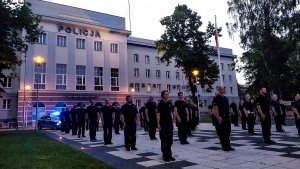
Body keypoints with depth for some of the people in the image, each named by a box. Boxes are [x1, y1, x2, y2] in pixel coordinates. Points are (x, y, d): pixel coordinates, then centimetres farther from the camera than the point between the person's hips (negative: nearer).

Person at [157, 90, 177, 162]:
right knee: (164, 140, 1)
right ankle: (165, 155, 11)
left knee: (170, 140, 10)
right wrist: (158, 124, -16)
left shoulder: (170, 103, 9)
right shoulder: (160, 104, -8)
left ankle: (169, 154, 22)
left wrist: (172, 121, 13)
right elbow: (158, 114, -11)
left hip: (170, 123, 6)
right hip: (163, 124, -6)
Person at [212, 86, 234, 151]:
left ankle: (228, 146, 17)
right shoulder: (216, 98, -7)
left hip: (227, 117, 8)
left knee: (227, 133, 10)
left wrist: (229, 115, 15)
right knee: (222, 133, 0)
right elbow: (215, 108, -15)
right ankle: (224, 146, 7)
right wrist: (218, 117, -21)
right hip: (221, 118, -7)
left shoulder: (226, 98, 16)